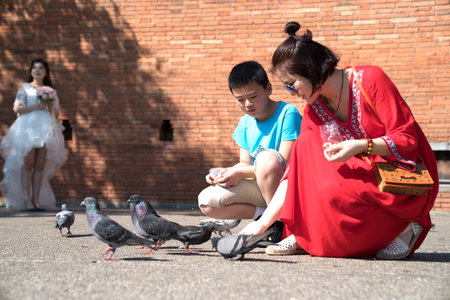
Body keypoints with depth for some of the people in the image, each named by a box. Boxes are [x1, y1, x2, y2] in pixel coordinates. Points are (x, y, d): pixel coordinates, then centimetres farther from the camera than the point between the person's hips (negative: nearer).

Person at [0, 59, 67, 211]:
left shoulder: (51, 91, 20)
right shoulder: (25, 87, 12)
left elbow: (57, 114, 19)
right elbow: (17, 108, 1)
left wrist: (50, 107, -3)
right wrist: (37, 107, -9)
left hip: (46, 129, 3)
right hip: (28, 127, -3)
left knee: (40, 165, -4)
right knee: (27, 164, -11)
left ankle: (36, 200, -4)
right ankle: (26, 199, -11)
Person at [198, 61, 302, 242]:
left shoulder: (287, 114, -12)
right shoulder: (245, 123, 11)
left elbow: (285, 164, -19)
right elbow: (245, 163, 13)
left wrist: (240, 173, -19)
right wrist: (224, 173, -9)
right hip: (258, 187, 7)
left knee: (266, 156, -37)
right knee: (207, 202, -11)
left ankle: (280, 222, -22)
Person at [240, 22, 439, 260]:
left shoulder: (371, 79, -16)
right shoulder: (314, 110, 1)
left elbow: (407, 139, -15)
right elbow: (296, 171, 0)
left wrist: (361, 146, -31)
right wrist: (263, 222, -7)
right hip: (363, 174, 6)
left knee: (331, 190, -30)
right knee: (306, 143, -12)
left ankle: (403, 226, -9)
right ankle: (305, 235, -10)